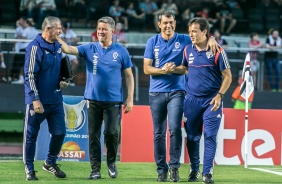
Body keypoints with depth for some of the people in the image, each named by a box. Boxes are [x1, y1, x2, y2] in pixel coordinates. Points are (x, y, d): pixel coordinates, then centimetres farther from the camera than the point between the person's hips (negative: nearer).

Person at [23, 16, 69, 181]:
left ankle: (50, 163, 24)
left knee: (59, 132, 4)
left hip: (56, 99, 7)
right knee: (31, 135, 2)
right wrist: (35, 99, -20)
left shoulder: (58, 47, 10)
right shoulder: (35, 47, -14)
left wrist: (62, 82, 3)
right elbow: (30, 75, -16)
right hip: (38, 101, -7)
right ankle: (29, 169, 13)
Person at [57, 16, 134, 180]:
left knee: (111, 132, -9)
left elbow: (129, 76, 4)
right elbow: (68, 49, -7)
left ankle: (111, 163, 15)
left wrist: (130, 99, -2)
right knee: (94, 135, 3)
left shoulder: (121, 51, 2)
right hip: (93, 99, 2)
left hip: (113, 100, -2)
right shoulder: (90, 49, 5)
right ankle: (95, 169, 9)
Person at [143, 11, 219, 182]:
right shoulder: (152, 42, 6)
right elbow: (147, 68, 3)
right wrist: (163, 70, -15)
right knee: (159, 133, 3)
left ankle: (174, 166, -6)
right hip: (156, 93, 1)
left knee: (175, 129, -15)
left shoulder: (183, 40, 4)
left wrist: (211, 39, -16)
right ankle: (161, 170, 9)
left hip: (176, 91, -1)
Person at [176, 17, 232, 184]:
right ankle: (194, 170, 20)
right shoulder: (188, 50, 5)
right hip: (192, 100, 4)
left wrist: (219, 95, -16)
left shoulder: (217, 51, -7)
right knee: (192, 137, 7)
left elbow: (228, 76, -5)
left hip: (212, 100, -4)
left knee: (210, 135, -9)